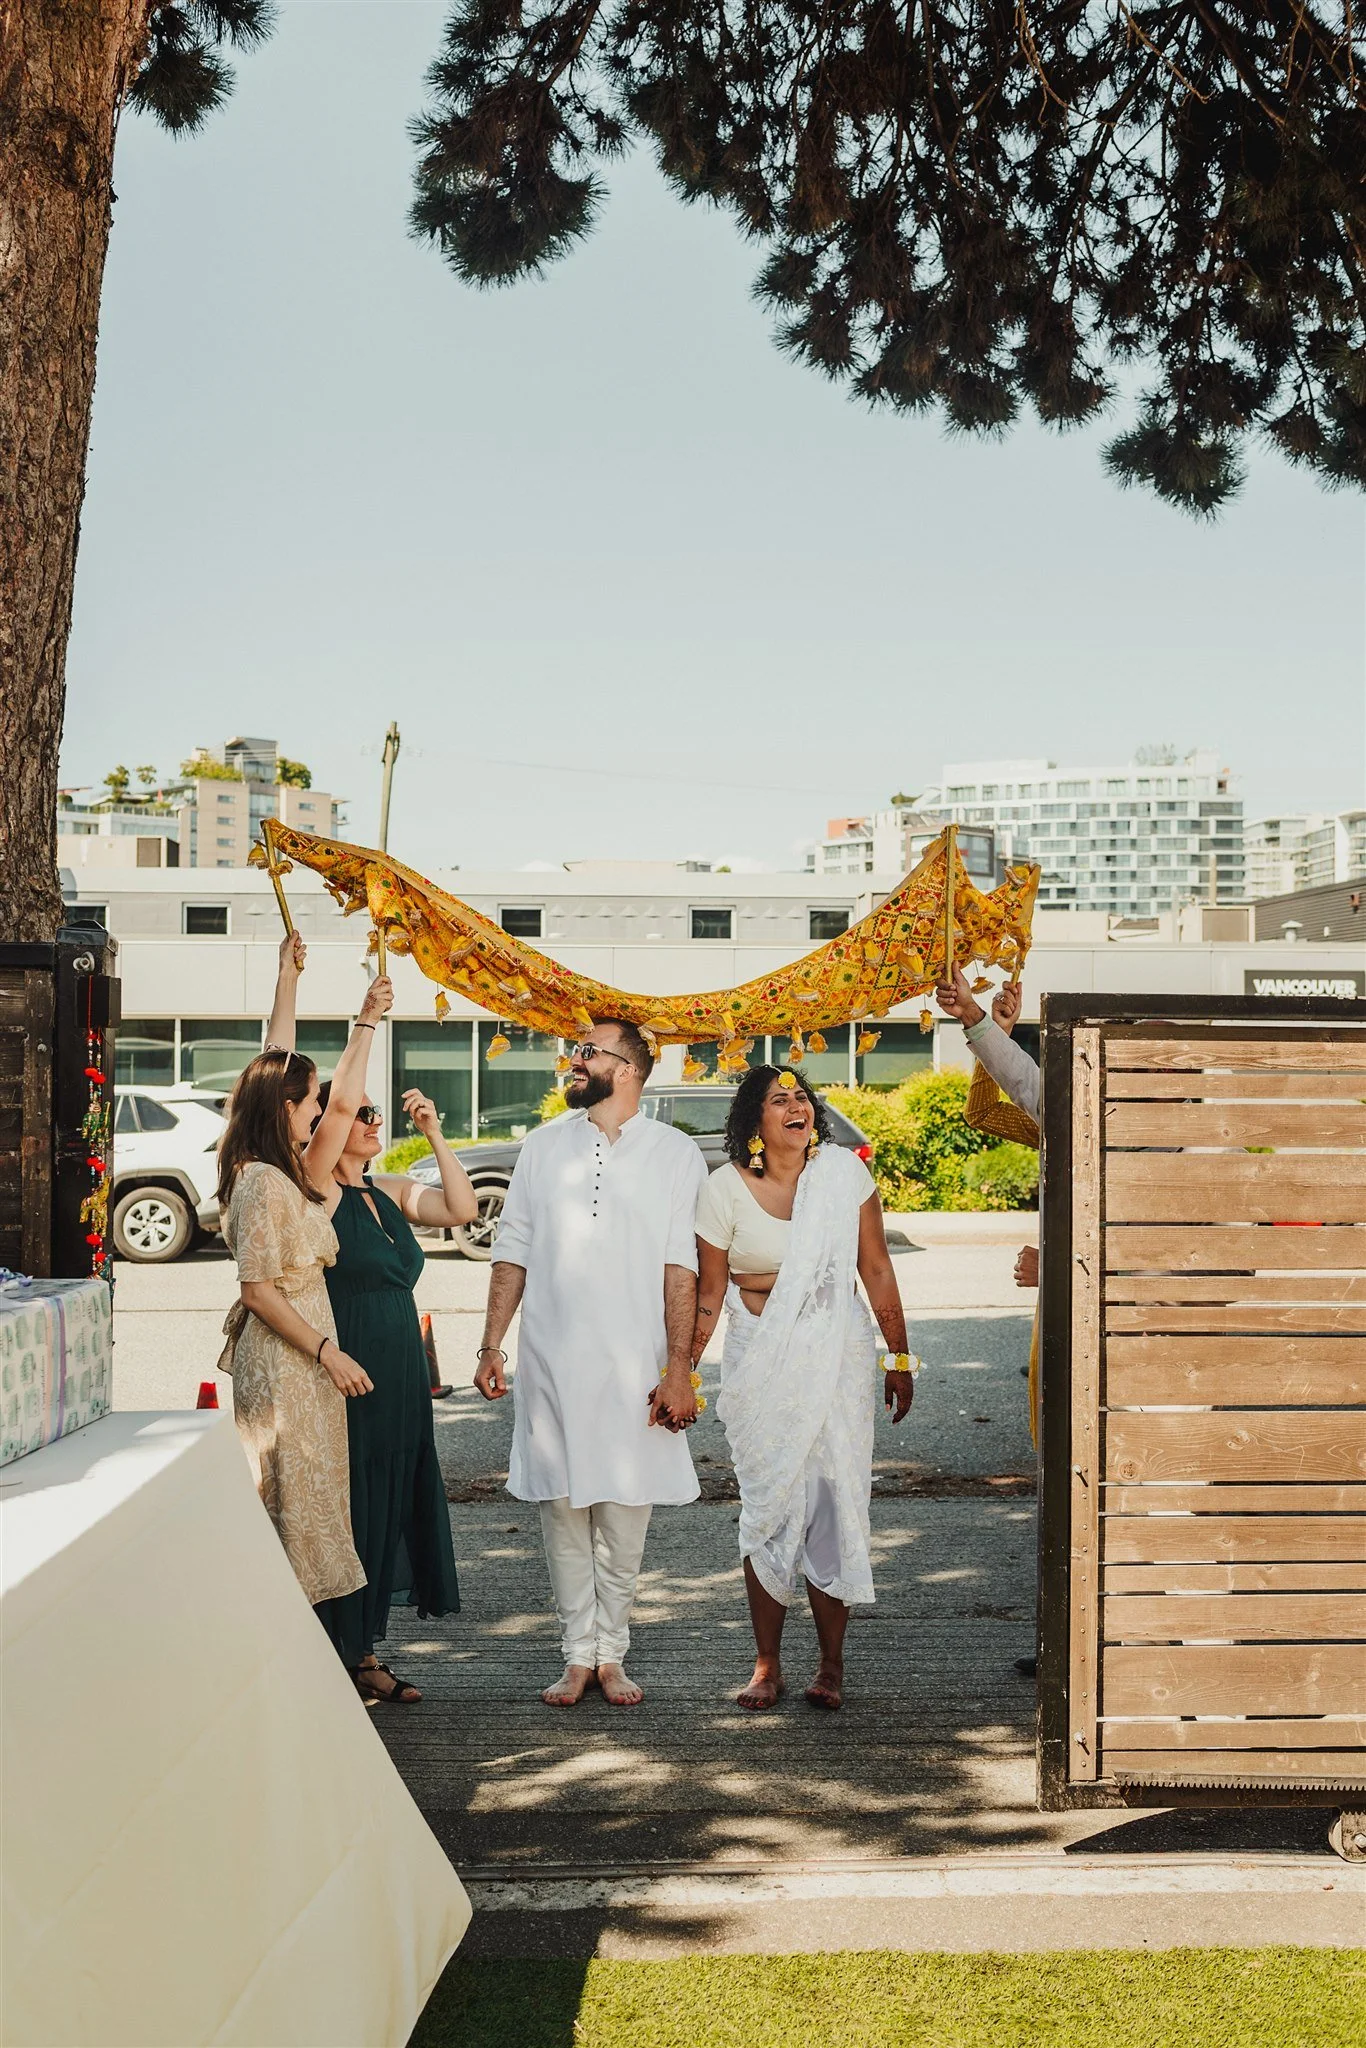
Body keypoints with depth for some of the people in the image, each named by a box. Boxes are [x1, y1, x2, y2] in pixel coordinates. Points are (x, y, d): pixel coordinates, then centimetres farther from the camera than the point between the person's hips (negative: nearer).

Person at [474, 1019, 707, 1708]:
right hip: (550, 1363, 2)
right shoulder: (544, 1145, 9)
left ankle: (611, 1655, 15)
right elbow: (512, 1253, 11)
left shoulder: (675, 1154, 2)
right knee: (562, 1511, 4)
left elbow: (680, 1270, -3)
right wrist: (491, 1345, 5)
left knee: (624, 1515, 2)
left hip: (633, 1367, -2)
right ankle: (578, 1655, 15)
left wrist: (678, 1369, -9)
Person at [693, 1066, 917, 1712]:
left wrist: (899, 1358, 8)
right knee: (768, 1508, 2)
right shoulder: (725, 1188, -5)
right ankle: (767, 1665, 14)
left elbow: (876, 1272, 5)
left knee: (835, 1501, -1)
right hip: (760, 1363, 0)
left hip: (837, 1356, 0)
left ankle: (831, 1665, 11)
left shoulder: (844, 1173, -2)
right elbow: (709, 1293, 2)